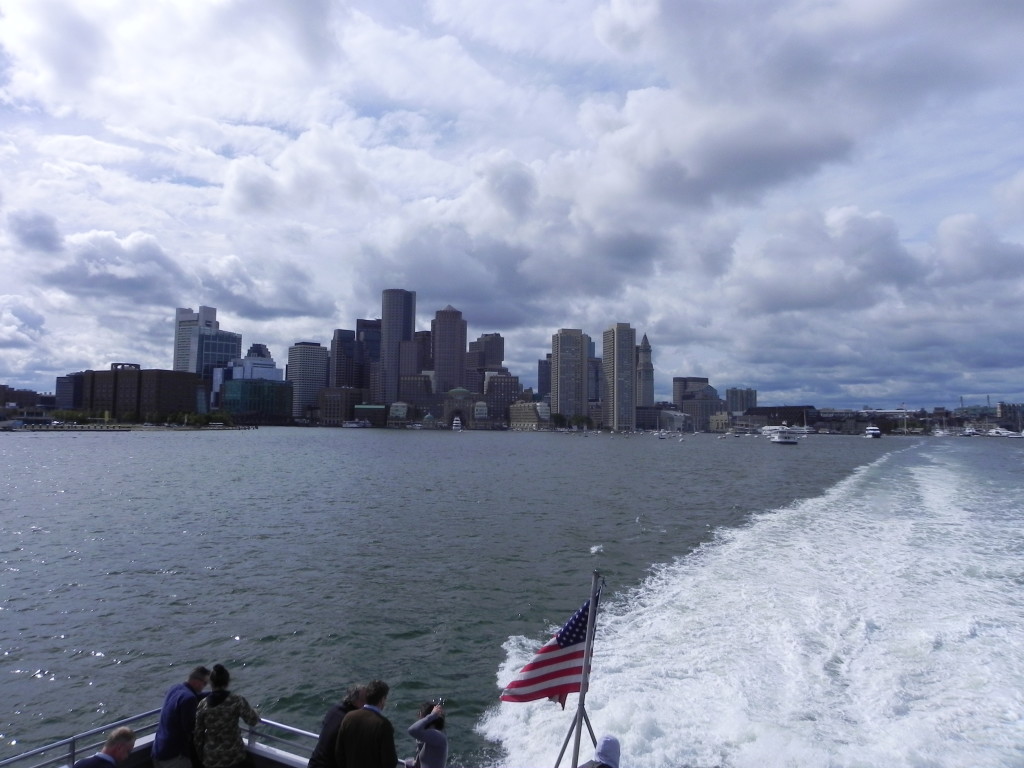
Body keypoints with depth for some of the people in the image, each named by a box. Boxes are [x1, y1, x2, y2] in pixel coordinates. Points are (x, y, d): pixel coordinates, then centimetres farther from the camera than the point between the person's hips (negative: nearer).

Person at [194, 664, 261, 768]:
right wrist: (255, 712, 16)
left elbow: (198, 734, 0)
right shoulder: (237, 700, -13)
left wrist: (200, 757, 13)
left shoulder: (202, 704, -5)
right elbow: (253, 720, -6)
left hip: (210, 759, 3)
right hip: (234, 756, -3)